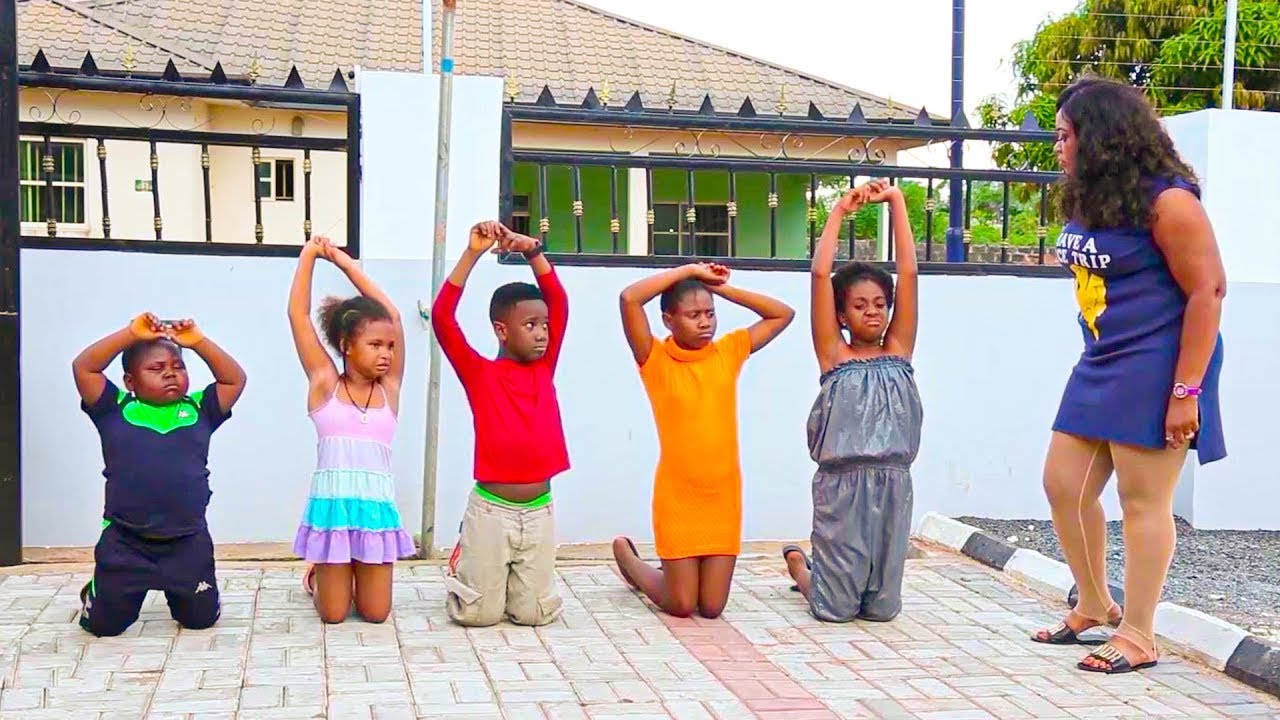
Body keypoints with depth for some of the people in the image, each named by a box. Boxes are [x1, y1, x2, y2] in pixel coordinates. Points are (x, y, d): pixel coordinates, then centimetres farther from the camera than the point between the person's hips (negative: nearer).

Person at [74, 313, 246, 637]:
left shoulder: (199, 410, 6)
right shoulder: (116, 410, 2)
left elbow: (235, 379, 3)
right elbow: (83, 368, -5)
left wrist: (199, 341, -4)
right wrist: (131, 334, -8)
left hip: (188, 540, 1)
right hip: (125, 540, -1)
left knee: (201, 617, 9)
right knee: (104, 623, 6)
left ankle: (178, 593, 43)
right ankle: (95, 594, 41)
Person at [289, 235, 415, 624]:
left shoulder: (389, 388, 5)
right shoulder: (324, 384, 1)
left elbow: (392, 316, 4)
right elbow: (298, 314, 0)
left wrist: (343, 260, 7)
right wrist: (309, 255, 4)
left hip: (376, 507, 2)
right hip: (333, 505, -2)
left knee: (376, 613, 5)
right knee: (333, 614, 4)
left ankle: (353, 576, 37)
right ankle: (319, 576, 36)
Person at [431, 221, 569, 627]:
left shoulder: (544, 369, 5)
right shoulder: (479, 373, -5)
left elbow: (559, 304, 1)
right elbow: (442, 317, -16)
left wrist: (532, 251, -9)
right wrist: (473, 253, -20)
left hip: (539, 511, 3)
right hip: (491, 510, -3)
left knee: (536, 613, 4)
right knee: (479, 614, 2)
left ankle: (509, 580, 36)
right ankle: (461, 566, 33)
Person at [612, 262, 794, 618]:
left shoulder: (729, 351, 5)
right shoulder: (655, 360, -6)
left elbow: (784, 314, 11)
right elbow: (629, 299, -20)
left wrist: (724, 288, 2)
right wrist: (690, 271, -11)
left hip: (724, 498, 3)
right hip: (678, 498, -3)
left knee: (712, 607, 4)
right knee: (681, 605, 4)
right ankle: (627, 556, 31)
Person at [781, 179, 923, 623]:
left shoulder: (898, 351, 7)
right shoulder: (834, 355, 1)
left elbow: (908, 272, 2)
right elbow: (820, 274, -7)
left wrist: (896, 202, 1)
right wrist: (841, 211, -4)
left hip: (892, 483, 3)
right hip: (841, 484, -3)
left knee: (883, 608, 10)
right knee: (836, 608, 4)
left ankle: (819, 569, 39)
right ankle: (799, 564, 35)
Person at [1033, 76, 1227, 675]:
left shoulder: (1165, 200, -15)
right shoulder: (1087, 200, 8)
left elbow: (1207, 291, -17)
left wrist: (1187, 391, -20)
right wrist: (1099, 363, 13)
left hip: (1155, 368, -9)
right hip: (1100, 366, 9)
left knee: (1142, 500, -2)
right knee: (1063, 487, 10)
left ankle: (1139, 635, 10)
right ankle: (1095, 606, 28)